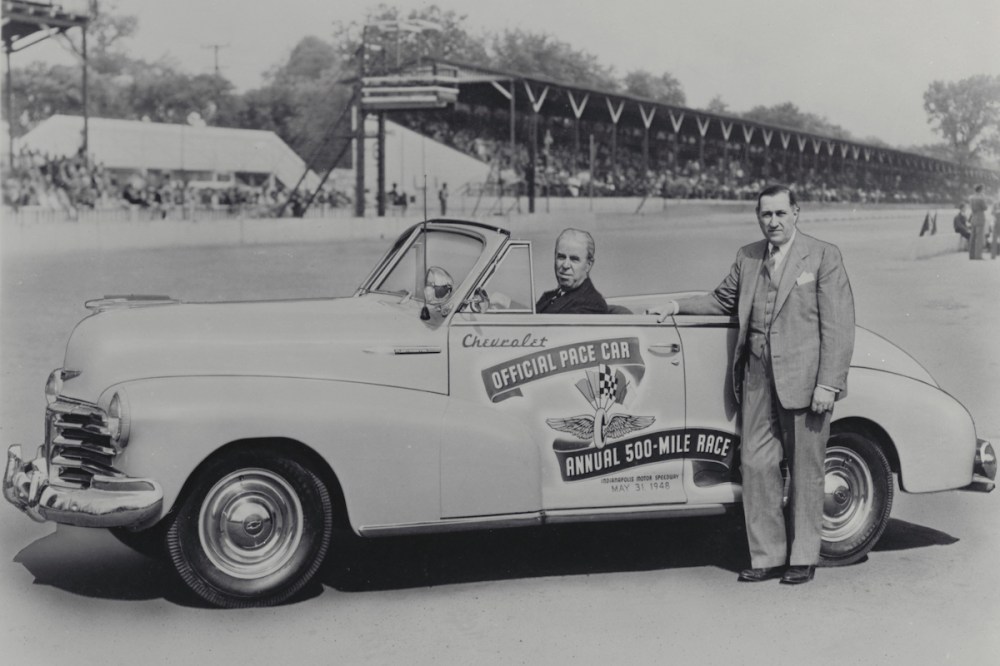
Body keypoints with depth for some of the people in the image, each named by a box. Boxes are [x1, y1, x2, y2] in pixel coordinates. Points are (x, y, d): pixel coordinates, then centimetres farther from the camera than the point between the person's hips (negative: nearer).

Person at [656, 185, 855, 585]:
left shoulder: (823, 256, -3)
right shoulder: (747, 257, 11)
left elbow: (838, 325, -7)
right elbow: (723, 300, 26)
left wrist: (828, 384, -13)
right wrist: (679, 306, 12)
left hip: (803, 379, -4)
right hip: (758, 377, 5)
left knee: (805, 472, 6)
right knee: (756, 466, 5)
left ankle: (803, 558, 18)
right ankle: (767, 556, 16)